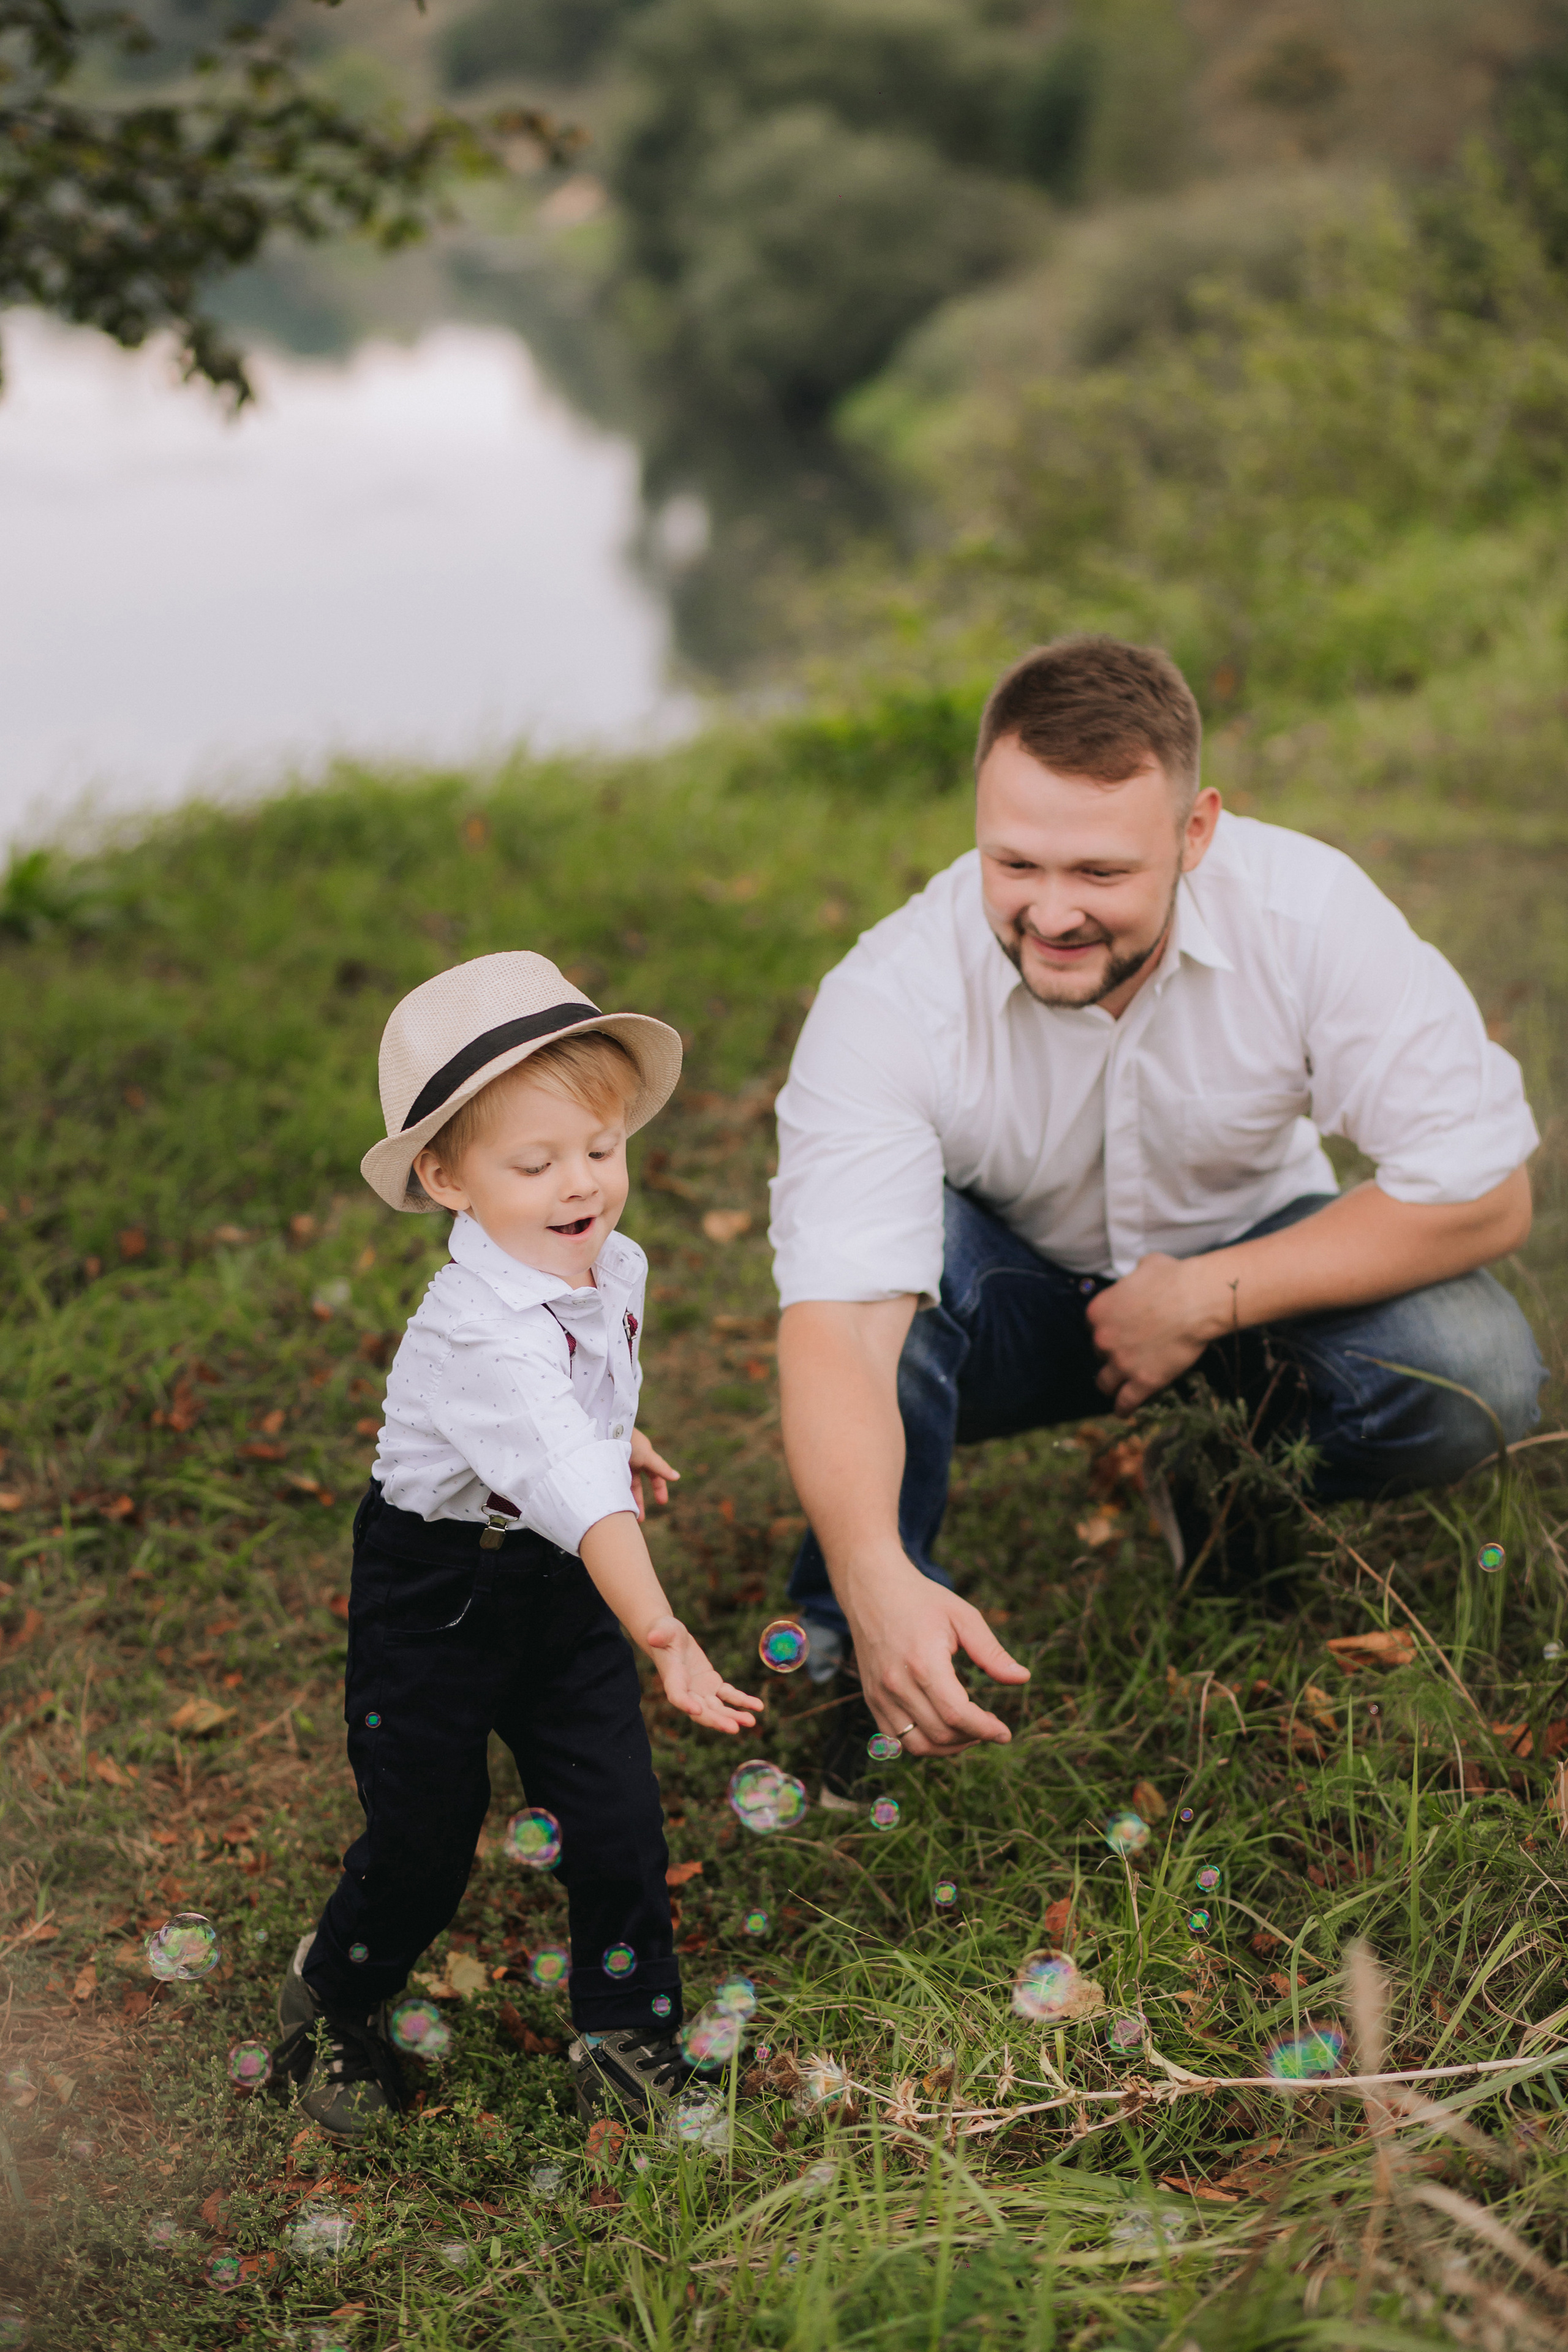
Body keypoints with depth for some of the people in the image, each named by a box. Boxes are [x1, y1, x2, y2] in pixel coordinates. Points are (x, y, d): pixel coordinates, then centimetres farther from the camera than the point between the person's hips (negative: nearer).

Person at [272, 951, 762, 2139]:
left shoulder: (615, 1267, -8)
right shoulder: (480, 1335, -35)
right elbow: (574, 1490, -49)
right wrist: (660, 1634, -58)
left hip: (567, 1584, 6)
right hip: (437, 1589, -6)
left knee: (617, 1812, 2)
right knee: (425, 1832, 7)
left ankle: (629, 2028, 26)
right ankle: (335, 2003, 37)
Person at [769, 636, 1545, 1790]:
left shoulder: (1311, 911, -27)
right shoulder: (889, 999, -30)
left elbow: (1484, 1193, -22)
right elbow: (837, 1320, -39)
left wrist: (1201, 1301, -24)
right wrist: (876, 1579, -57)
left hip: (1243, 1257, 1)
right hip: (1013, 1297, -1)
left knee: (1476, 1381, -28)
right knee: (904, 1271, -36)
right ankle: (854, 1662, -12)